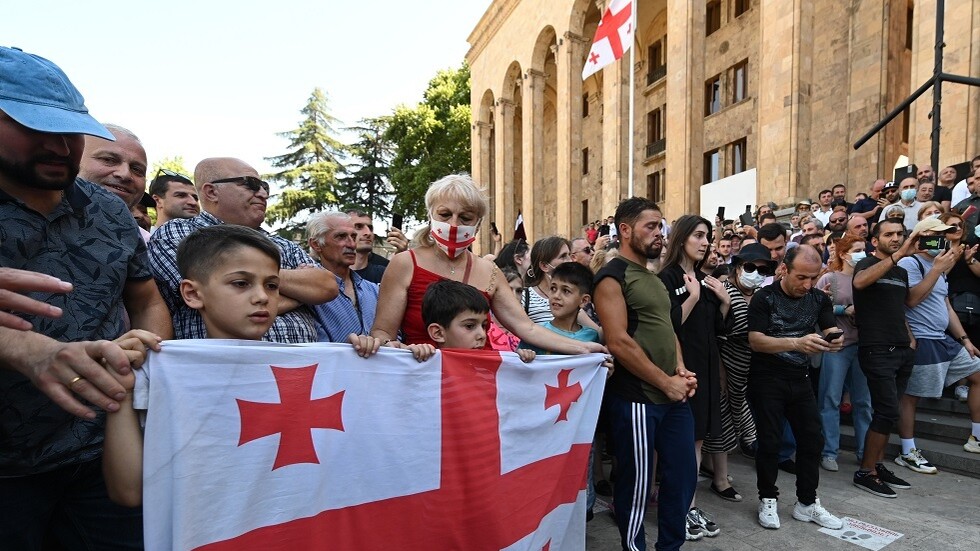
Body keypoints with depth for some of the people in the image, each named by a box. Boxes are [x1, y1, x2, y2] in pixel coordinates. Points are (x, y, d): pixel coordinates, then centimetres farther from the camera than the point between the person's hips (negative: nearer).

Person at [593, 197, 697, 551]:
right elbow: (618, 342, -20)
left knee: (683, 476, 18)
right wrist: (666, 382, -14)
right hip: (637, 399, -9)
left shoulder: (654, 277, 15)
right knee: (636, 484, 5)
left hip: (673, 396, 9)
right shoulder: (612, 277, -12)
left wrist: (680, 370, 4)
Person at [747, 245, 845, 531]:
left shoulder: (819, 299, 3)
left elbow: (830, 331, -1)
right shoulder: (764, 297, -12)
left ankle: (806, 503, 24)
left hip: (800, 379, 5)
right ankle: (768, 500, 20)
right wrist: (796, 342, -35)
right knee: (770, 441, 2)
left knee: (812, 440, 7)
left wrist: (834, 339, -25)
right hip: (767, 380, -5)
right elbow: (755, 341, -20)